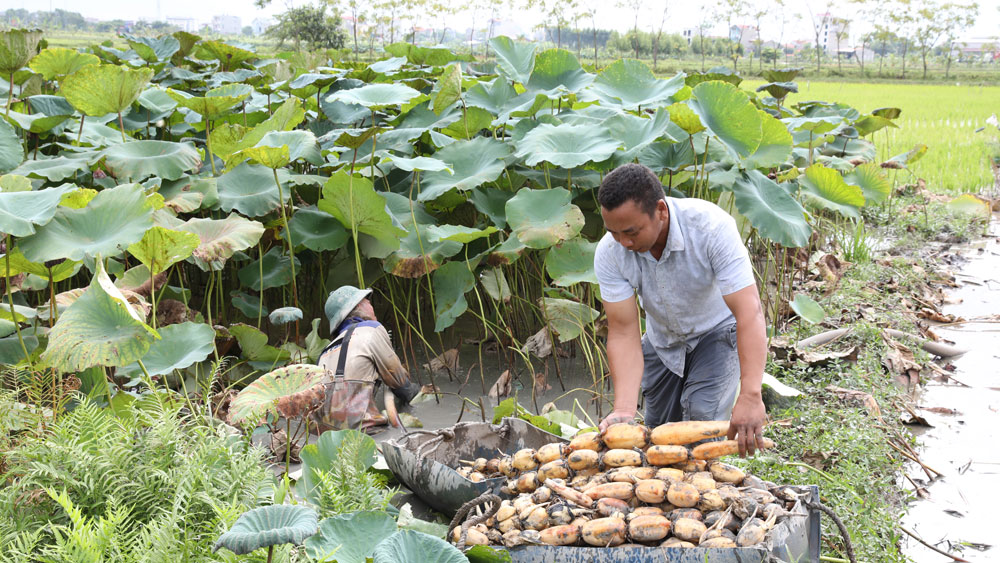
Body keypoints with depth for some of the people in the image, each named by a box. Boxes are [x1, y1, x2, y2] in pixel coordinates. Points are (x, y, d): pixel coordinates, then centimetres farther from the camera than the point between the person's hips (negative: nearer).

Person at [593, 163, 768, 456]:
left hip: (717, 332, -3)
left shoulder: (711, 226, -37)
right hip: (663, 341, 4)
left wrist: (750, 395, -53)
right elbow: (624, 333, -26)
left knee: (702, 418, -23)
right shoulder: (609, 253, -27)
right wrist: (624, 409, -41)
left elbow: (749, 312, -43)